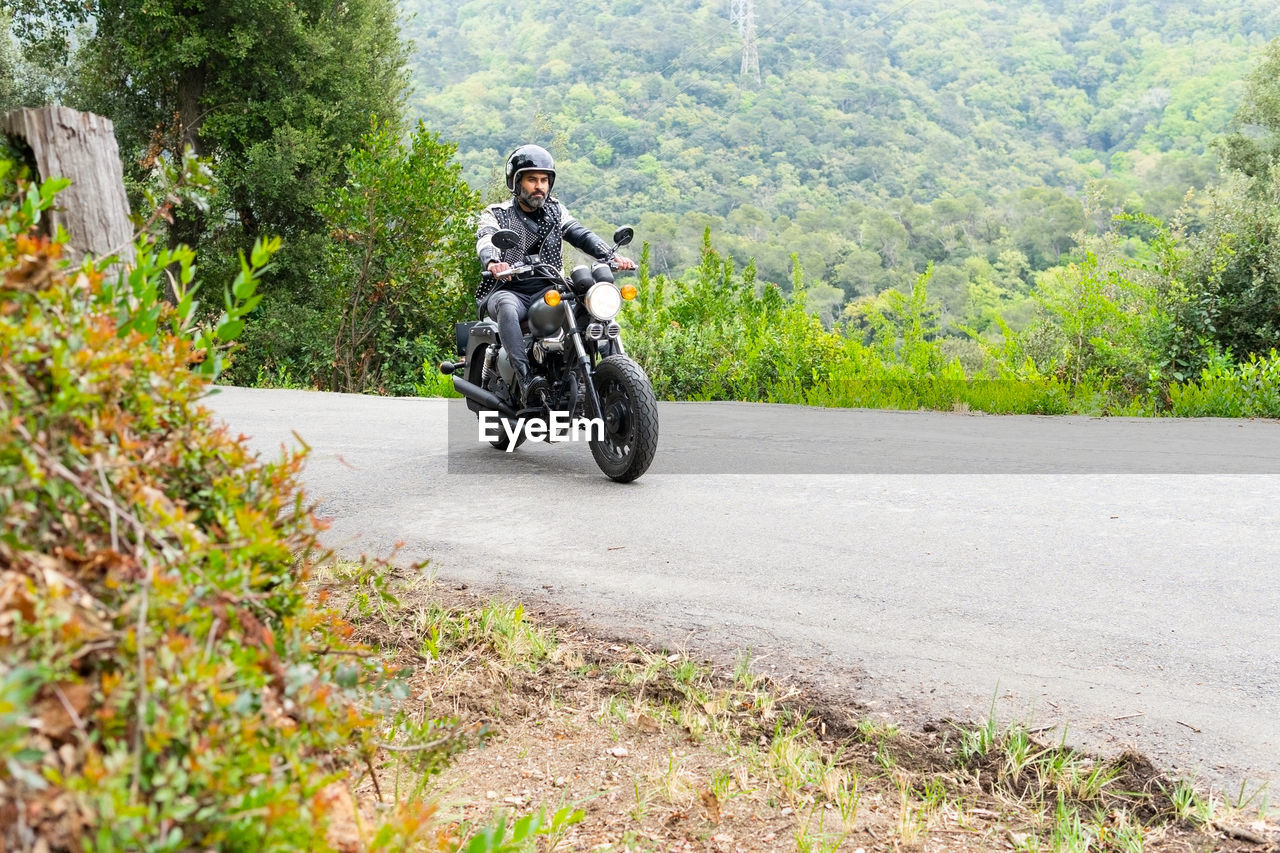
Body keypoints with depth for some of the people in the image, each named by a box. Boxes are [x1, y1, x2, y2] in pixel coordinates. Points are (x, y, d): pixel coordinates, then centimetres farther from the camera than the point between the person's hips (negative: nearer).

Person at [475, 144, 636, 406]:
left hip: (546, 290, 3)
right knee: (507, 308, -38)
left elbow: (582, 235, 0)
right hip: (508, 289, -3)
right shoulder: (497, 214, 5)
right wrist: (492, 263, -42)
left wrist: (611, 256, -20)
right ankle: (525, 380, -48)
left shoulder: (555, 211, 16)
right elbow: (486, 240, -16)